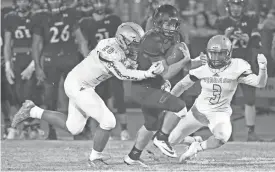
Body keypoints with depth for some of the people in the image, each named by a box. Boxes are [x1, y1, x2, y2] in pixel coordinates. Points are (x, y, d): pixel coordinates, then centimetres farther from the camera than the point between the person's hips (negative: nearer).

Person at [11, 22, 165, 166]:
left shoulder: (123, 50, 1)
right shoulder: (110, 50, -26)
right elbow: (122, 74, -31)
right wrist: (147, 74, -34)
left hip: (82, 85, 10)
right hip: (78, 86, -10)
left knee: (73, 128, 20)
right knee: (108, 121, -8)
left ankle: (33, 111, 26)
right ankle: (95, 157, 11)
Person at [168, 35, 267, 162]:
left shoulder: (236, 68, -16)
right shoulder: (203, 69, -13)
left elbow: (260, 83, -22)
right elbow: (182, 85, 0)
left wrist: (262, 68, -41)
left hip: (221, 113, -2)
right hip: (199, 110, 2)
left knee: (222, 138, -35)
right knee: (172, 141, 4)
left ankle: (197, 147, -5)